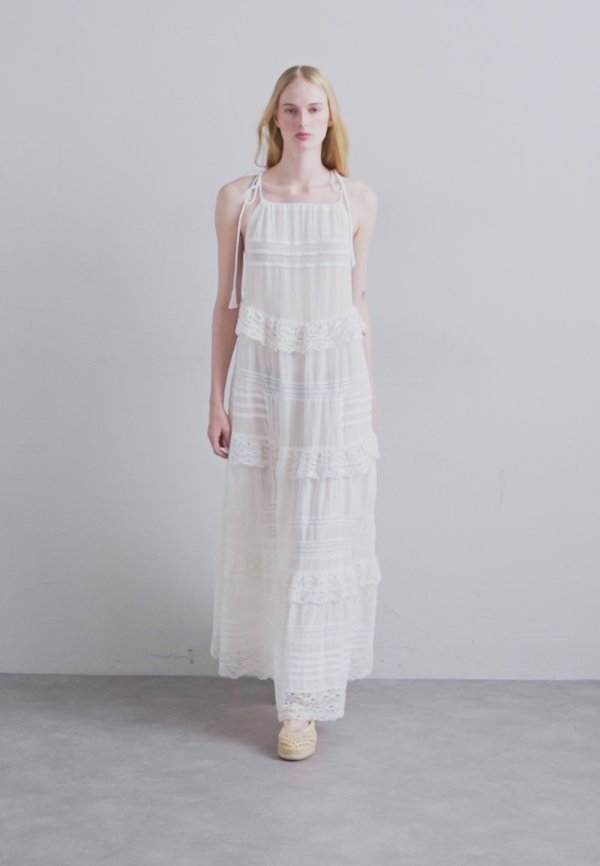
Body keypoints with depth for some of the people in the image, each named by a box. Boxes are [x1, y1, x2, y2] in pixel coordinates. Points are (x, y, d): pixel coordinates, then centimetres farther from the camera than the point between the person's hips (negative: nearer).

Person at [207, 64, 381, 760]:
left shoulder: (358, 201, 4)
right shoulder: (238, 199, 2)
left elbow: (358, 301, 9)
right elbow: (226, 302, 4)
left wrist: (369, 394, 10)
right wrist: (217, 398, 0)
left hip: (336, 379, 0)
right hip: (265, 379, 0)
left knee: (324, 535, 1)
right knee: (268, 533, 9)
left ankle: (305, 702, 10)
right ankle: (282, 660, 34)